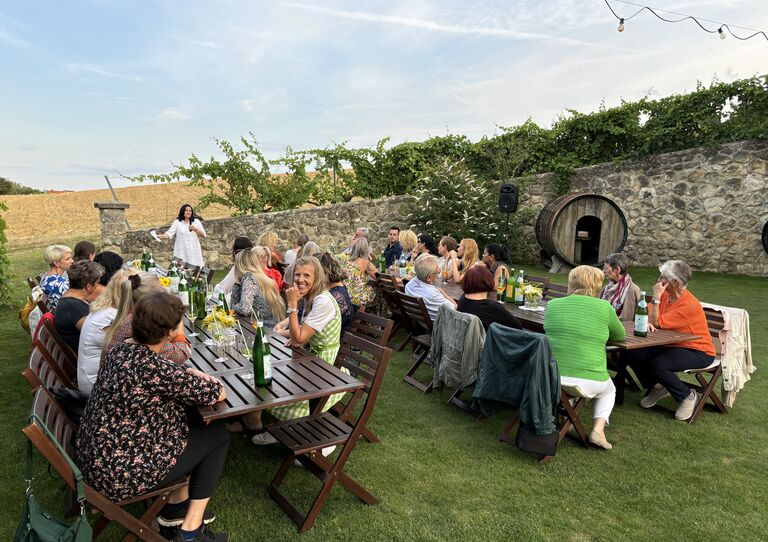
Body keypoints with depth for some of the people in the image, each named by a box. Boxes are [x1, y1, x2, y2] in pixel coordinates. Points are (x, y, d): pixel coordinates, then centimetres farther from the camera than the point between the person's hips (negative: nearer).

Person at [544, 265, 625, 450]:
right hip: (589, 381, -3)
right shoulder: (604, 307, -5)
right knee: (609, 390, 32)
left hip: (551, 378, 3)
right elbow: (620, 335, 12)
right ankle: (598, 428, 11)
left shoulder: (553, 304, 2)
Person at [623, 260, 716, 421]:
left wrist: (656, 298, -24)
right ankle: (657, 387, 12)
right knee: (631, 354, -10)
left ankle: (689, 396, -4)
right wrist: (646, 322, -23)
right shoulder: (666, 295, 0)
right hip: (670, 345, 8)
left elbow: (657, 323, -24)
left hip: (697, 352, -8)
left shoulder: (689, 305, -24)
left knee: (658, 364, -33)